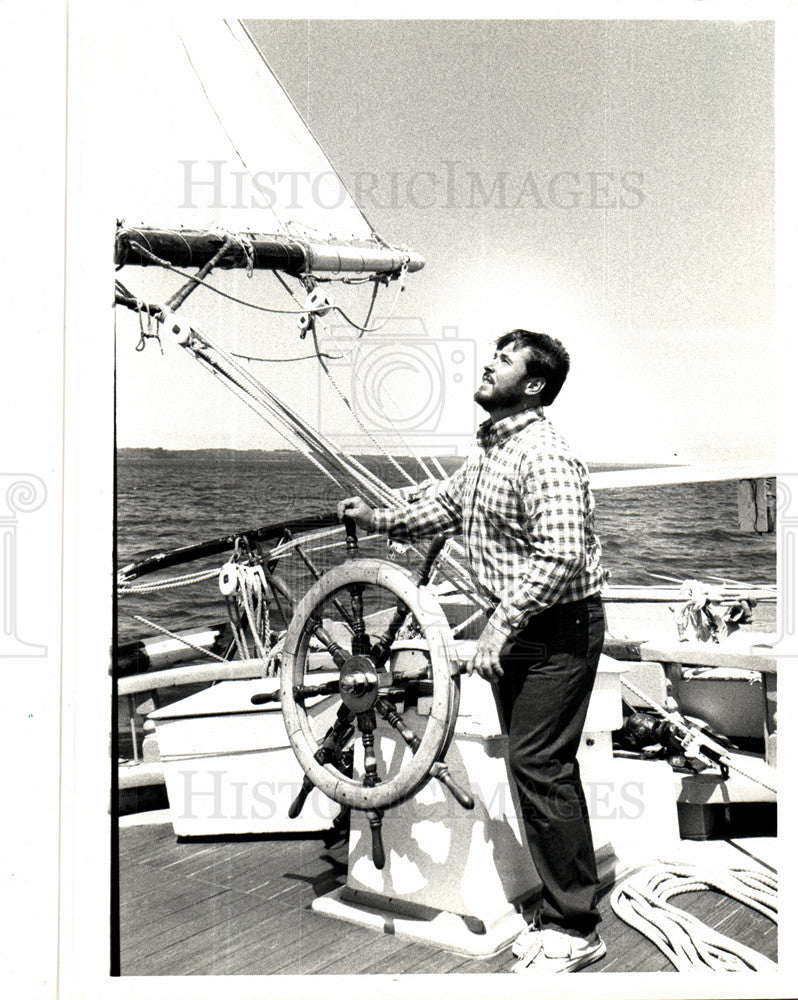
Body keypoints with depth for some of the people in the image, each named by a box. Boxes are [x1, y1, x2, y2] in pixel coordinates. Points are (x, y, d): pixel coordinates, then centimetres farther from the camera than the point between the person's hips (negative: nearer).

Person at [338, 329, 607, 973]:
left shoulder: (545, 456, -20)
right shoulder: (489, 449, 10)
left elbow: (561, 557, -27)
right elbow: (448, 503, 24)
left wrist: (503, 622, -28)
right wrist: (380, 520, 15)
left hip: (558, 629, -9)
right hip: (516, 628, 9)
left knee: (538, 766, -7)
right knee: (542, 766, 14)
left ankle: (574, 930, 8)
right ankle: (565, 912, 28)